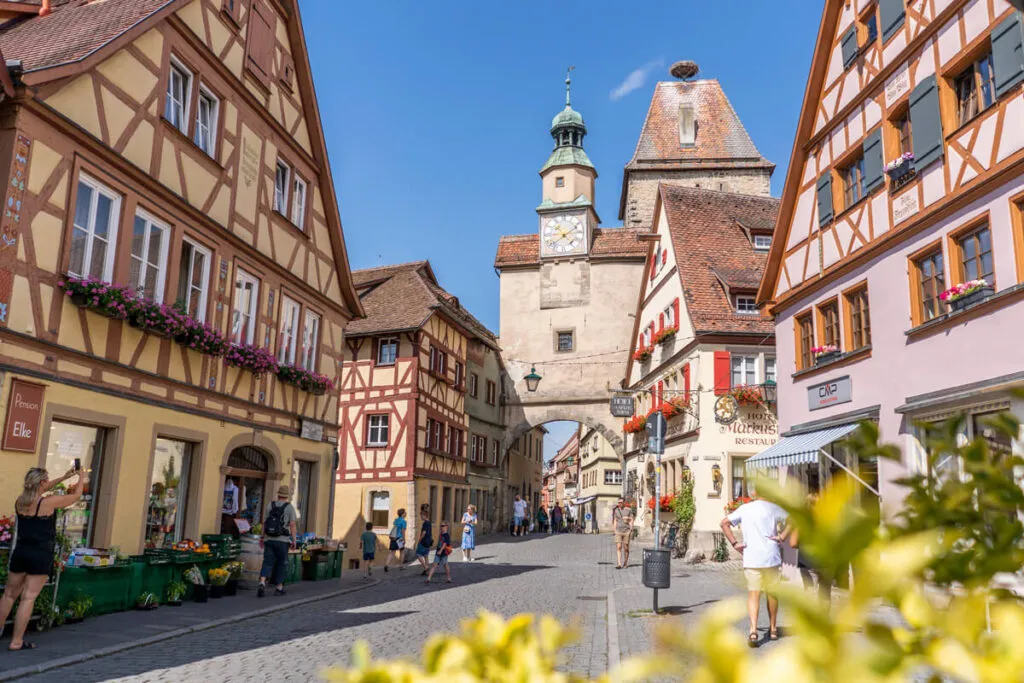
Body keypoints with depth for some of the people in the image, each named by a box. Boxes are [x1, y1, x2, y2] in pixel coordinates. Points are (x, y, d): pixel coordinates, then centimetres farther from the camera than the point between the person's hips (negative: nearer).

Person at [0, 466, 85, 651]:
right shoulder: (49, 502, -14)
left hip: (20, 552, 6)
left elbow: (37, 491, 24)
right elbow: (75, 496, 1)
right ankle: (16, 641, 0)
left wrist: (64, 477, 30)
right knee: (28, 598, -2)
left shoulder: (20, 501, 3)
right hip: (40, 555, -6)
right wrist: (82, 480, 22)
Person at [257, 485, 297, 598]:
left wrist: (262, 537, 15)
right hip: (283, 540, -2)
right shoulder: (289, 507, -4)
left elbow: (264, 522, 7)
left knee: (267, 562, 2)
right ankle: (279, 588, 15)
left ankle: (262, 583, -20)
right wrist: (294, 541, -1)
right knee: (282, 563, 11)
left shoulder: (270, 505, 6)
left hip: (269, 539, 2)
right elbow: (292, 525, -7)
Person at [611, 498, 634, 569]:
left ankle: (625, 564, 20)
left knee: (626, 548, 4)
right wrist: (615, 531, 7)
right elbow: (615, 521, 12)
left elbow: (631, 521, -2)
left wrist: (631, 530, -10)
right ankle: (619, 564, -15)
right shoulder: (616, 510, 8)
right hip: (618, 531, 2)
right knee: (618, 547, -10)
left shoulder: (629, 510, -2)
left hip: (626, 531, -2)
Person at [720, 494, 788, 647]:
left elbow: (724, 523, 2)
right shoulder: (773, 508, 2)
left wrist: (734, 543, 1)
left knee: (753, 594, 0)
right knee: (772, 593, 16)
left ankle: (753, 630, -18)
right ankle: (773, 629, 28)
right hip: (771, 557, 0)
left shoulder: (744, 509, 6)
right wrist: (781, 537, -7)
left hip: (751, 559, 0)